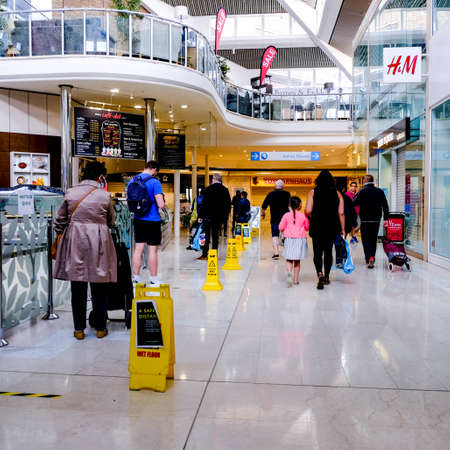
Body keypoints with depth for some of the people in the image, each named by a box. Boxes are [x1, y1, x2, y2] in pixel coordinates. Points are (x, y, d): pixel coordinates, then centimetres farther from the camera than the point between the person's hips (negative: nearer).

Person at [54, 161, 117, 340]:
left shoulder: (70, 193, 1)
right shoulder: (105, 195, -2)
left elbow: (60, 219, 7)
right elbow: (111, 221, 9)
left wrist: (59, 235, 22)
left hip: (75, 240, 2)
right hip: (98, 241, -1)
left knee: (77, 287, 9)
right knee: (99, 288, 9)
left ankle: (79, 329, 16)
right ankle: (100, 328, 19)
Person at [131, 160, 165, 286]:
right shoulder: (154, 182, -13)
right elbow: (161, 204, -18)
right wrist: (162, 201, 3)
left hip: (138, 220, 6)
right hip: (152, 220, -6)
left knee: (138, 249, 11)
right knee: (153, 250, 2)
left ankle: (136, 278, 17)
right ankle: (154, 280, 9)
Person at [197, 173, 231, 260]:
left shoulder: (208, 189, -7)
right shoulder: (225, 190, 5)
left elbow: (204, 203, -9)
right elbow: (229, 204, 9)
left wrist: (200, 215, -5)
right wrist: (226, 215, 17)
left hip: (208, 216, -4)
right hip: (219, 217, 4)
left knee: (207, 236, 1)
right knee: (215, 235, 9)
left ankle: (205, 255, 0)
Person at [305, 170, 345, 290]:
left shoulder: (312, 192, -4)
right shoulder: (337, 194, 2)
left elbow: (308, 211, -12)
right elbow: (341, 213, -2)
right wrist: (342, 229, 3)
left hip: (317, 227, -2)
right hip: (332, 227, 2)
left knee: (317, 252, 4)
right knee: (328, 252, 14)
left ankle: (320, 274, -18)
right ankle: (326, 277, 22)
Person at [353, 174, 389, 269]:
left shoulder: (362, 191, -9)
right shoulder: (380, 191, 4)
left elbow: (354, 203, -9)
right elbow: (385, 206, 5)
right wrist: (386, 218, 9)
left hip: (365, 220, -3)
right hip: (376, 220, 3)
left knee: (366, 239, 2)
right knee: (373, 239, 15)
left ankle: (369, 258, -12)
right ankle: (372, 258, 13)